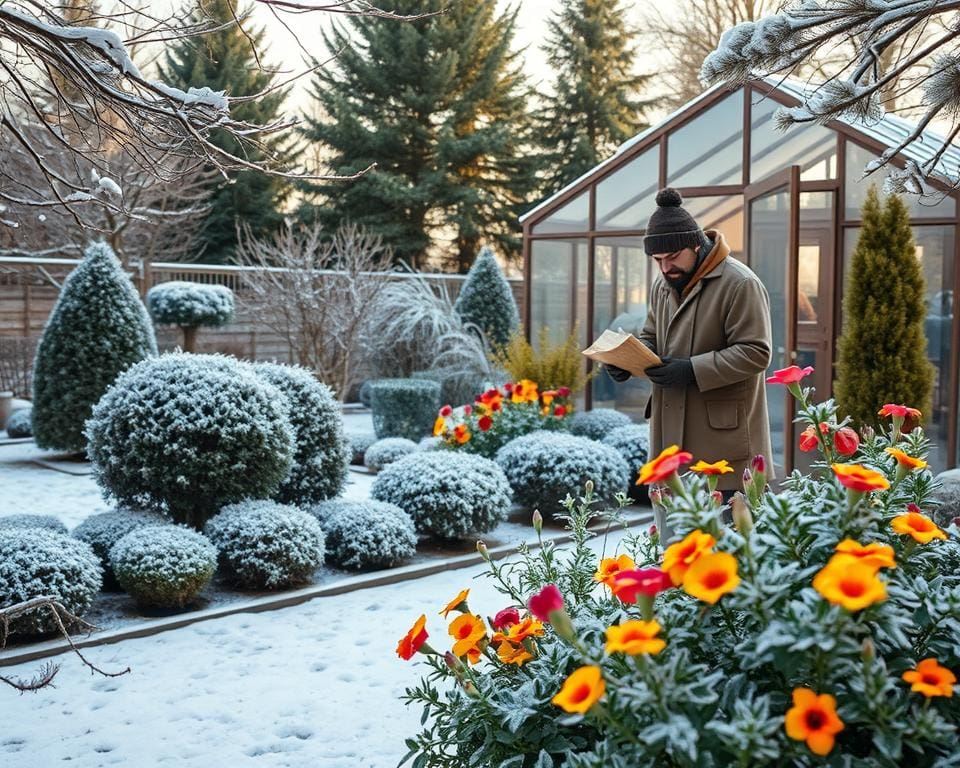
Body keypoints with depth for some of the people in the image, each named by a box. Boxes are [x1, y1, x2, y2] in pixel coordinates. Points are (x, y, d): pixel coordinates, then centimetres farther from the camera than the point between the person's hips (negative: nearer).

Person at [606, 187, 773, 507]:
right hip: (674, 436, 8)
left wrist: (693, 371, -24)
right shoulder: (663, 284, 13)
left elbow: (755, 352, -16)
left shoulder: (740, 284, -12)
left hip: (723, 436, -7)